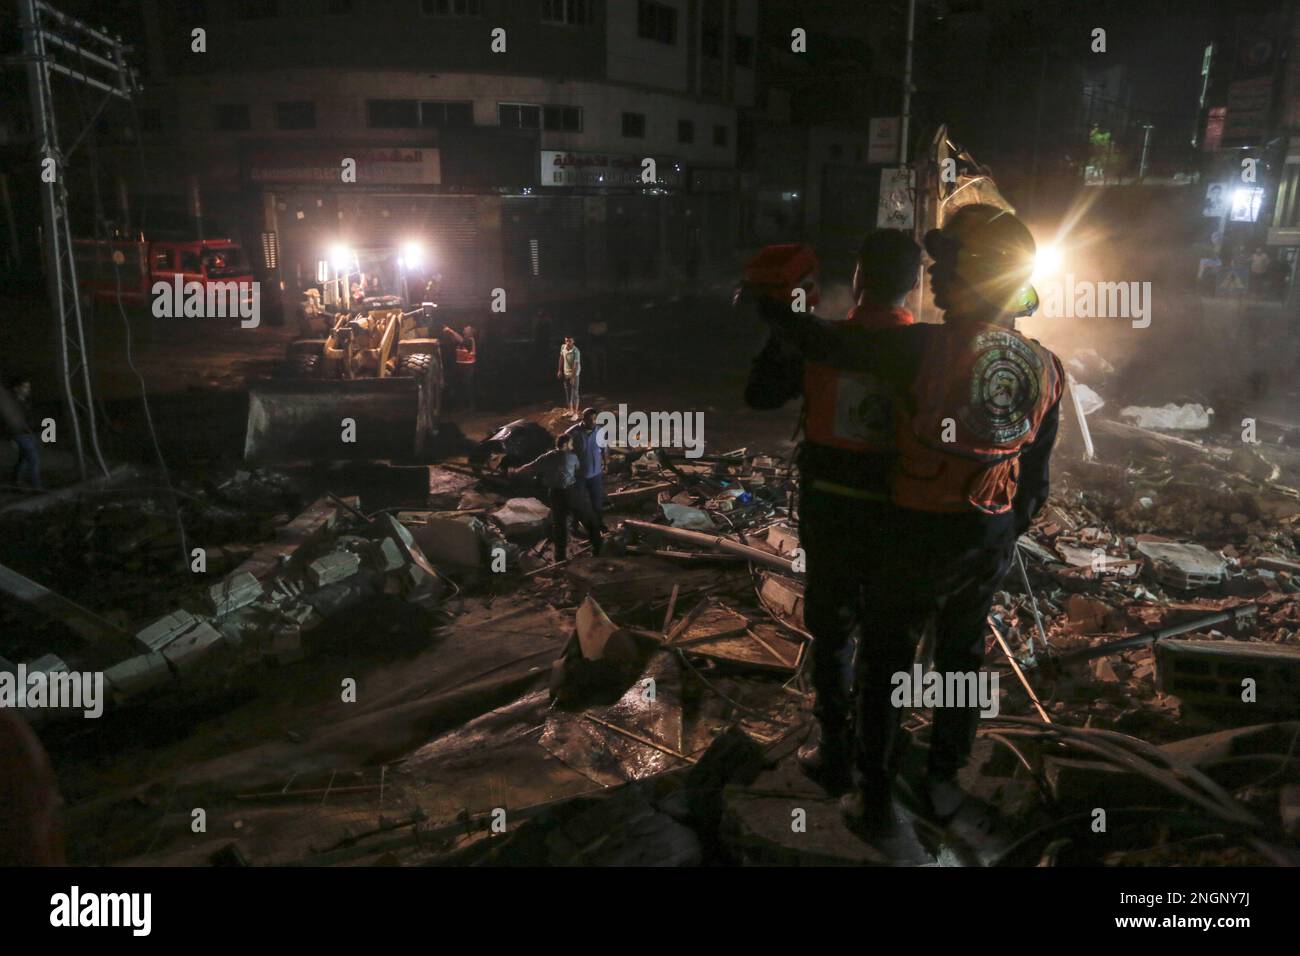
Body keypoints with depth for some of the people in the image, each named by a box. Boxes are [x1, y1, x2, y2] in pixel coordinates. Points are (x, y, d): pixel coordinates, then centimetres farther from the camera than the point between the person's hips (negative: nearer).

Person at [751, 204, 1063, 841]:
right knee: (962, 660, 23)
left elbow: (821, 343, -18)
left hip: (914, 540, -5)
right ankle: (943, 784, 39)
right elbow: (1035, 478, 6)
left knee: (884, 667, 12)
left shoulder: (924, 350, -23)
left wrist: (763, 301, -1)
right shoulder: (1044, 369, -3)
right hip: (988, 542, 5)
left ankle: (876, 803, 24)